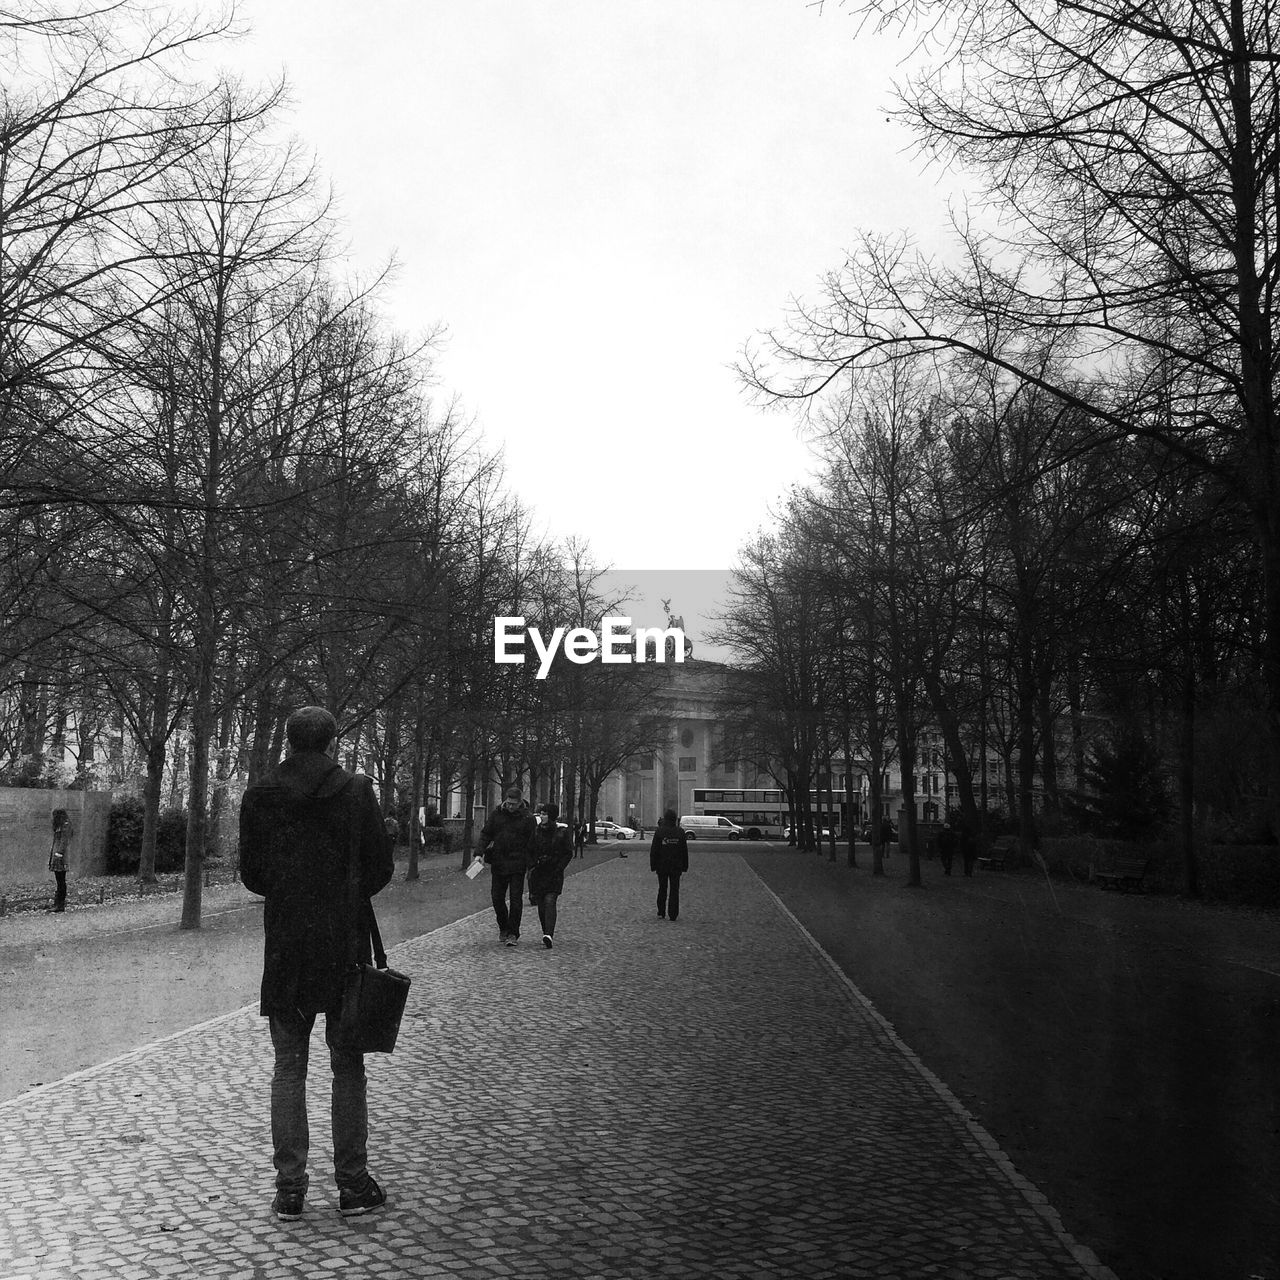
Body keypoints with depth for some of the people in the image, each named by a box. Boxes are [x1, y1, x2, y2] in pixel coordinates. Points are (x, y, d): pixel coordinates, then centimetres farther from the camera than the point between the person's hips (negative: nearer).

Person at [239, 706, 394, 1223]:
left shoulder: (259, 796, -2)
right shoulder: (356, 790, -5)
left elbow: (250, 874, 3)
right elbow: (380, 867, -2)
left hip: (285, 943, 1)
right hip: (345, 942, -1)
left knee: (289, 1067, 9)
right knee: (348, 1066, 9)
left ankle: (290, 1188, 11)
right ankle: (352, 1184, 13)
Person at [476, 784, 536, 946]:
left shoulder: (528, 818, -4)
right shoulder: (496, 814, 3)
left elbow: (531, 844, -3)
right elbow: (485, 834, 7)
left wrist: (531, 865, -8)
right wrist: (479, 852, -7)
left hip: (517, 865, -3)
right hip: (498, 863, 3)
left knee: (515, 899, -5)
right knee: (497, 898, 7)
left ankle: (513, 933, 3)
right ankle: (503, 928, 27)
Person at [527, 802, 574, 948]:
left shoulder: (561, 832, -2)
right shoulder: (535, 831, 5)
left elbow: (568, 854, 3)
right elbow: (529, 852, 13)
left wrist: (559, 869, -7)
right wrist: (531, 866, -1)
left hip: (554, 874, -3)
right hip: (538, 873, 3)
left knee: (550, 901, -17)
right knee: (541, 905, 4)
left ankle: (548, 935, -27)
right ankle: (547, 934, 16)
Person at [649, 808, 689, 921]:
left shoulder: (659, 831, -6)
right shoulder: (680, 832, -2)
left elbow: (654, 850, -5)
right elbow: (684, 851, 2)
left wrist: (653, 865, 2)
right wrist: (685, 866, 9)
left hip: (662, 866, 0)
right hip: (676, 866, 0)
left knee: (662, 889, 12)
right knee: (674, 890, 4)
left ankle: (661, 913, 15)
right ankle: (673, 915, 1)